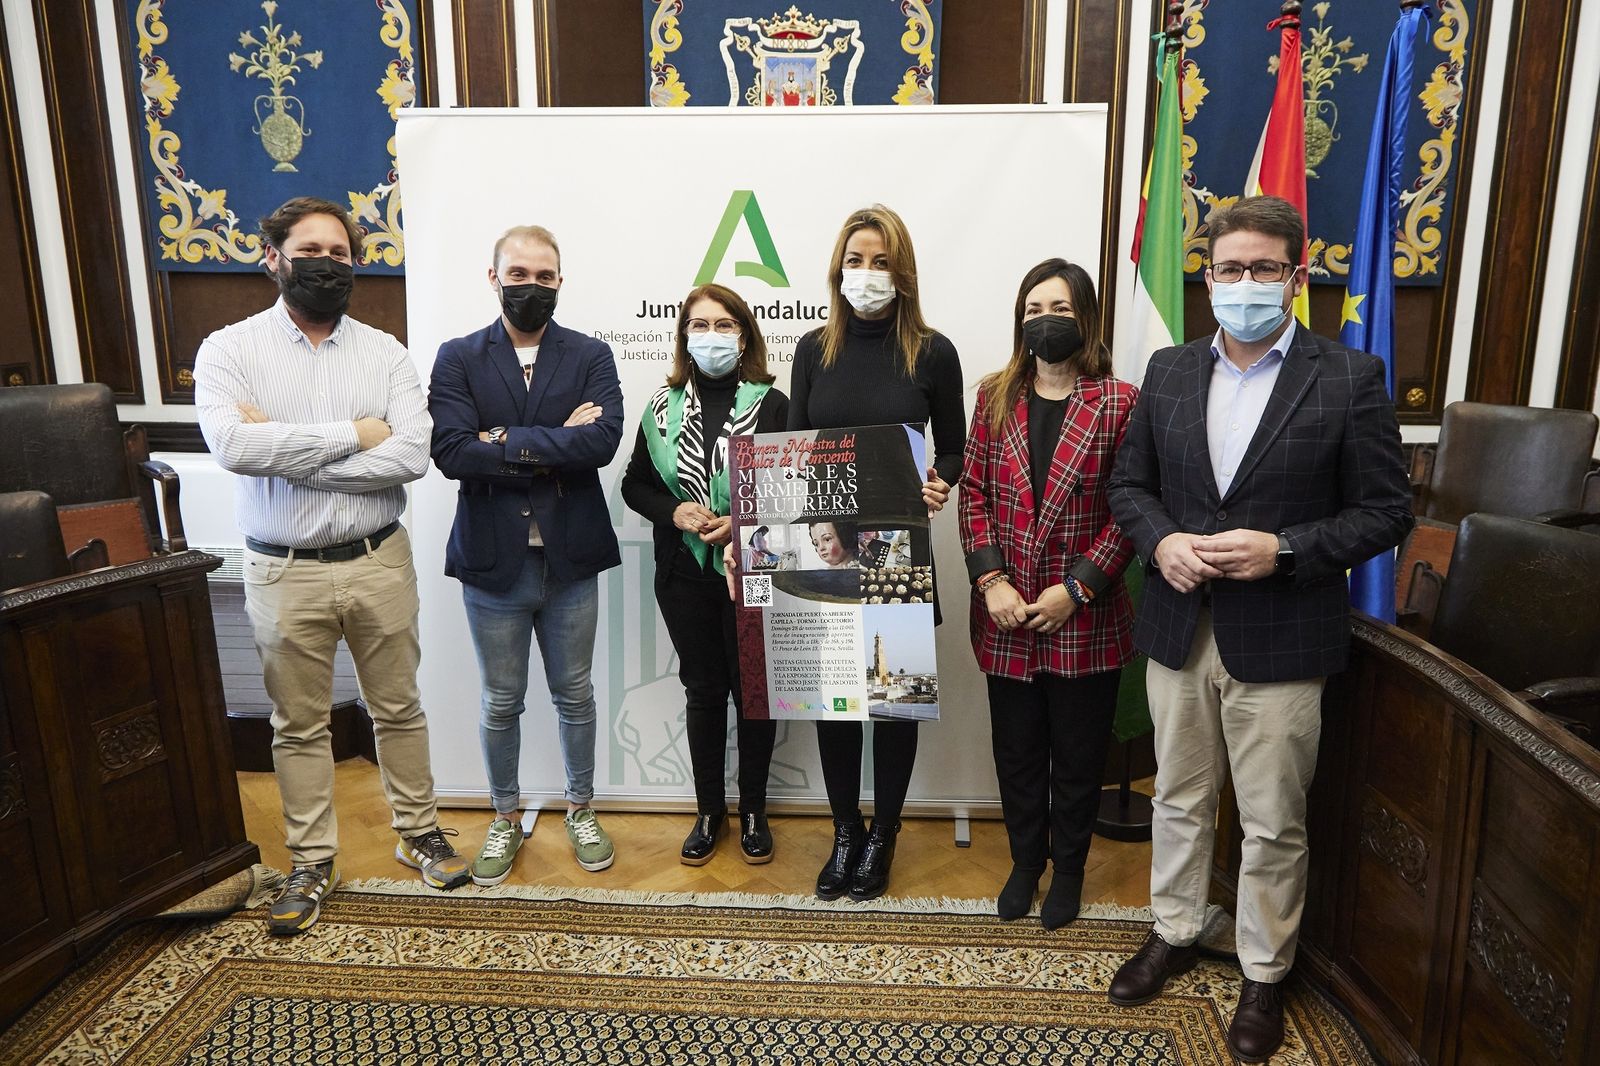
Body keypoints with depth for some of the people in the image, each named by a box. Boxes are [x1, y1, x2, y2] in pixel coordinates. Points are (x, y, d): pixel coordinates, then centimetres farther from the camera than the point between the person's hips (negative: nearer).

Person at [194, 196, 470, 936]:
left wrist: (284, 453, -16)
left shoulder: (384, 352, 0)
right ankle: (312, 864, 28)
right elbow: (232, 445, -21)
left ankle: (418, 832, 32)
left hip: (379, 562, 1)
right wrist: (352, 434, -16)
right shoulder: (230, 350, -3)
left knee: (398, 708, 13)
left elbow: (412, 455, -14)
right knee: (299, 725, 12)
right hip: (286, 571, -1)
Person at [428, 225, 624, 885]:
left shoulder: (591, 356, 1)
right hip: (493, 560, 0)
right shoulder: (458, 359, 0)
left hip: (572, 559, 0)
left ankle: (581, 812, 35)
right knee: (501, 703, 14)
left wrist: (506, 441, -18)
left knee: (575, 695, 15)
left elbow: (603, 439, -17)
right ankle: (505, 820, 34)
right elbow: (451, 452, -16)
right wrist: (555, 448, -17)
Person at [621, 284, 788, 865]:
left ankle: (752, 811, 26)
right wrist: (674, 512, -12)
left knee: (753, 690, 8)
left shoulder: (773, 405, -4)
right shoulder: (663, 407, 5)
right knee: (702, 690, 13)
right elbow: (634, 484, 8)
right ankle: (709, 811, 28)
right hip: (685, 573, 2)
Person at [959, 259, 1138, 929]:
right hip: (1007, 618, 3)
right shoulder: (995, 396, 4)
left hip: (1085, 619, -2)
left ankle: (1068, 868, 35)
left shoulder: (1119, 403, -6)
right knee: (1017, 753, 16)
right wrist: (990, 579, -9)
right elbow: (974, 493, 3)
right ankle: (1025, 862, 37)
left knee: (1078, 758, 13)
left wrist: (1076, 590, -13)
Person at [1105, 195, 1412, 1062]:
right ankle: (1173, 935, 39)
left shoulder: (1350, 379, -6)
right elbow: (1130, 483, 9)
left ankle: (1263, 975, 31)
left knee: (1273, 825, 10)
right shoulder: (1168, 372, 5)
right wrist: (1162, 541, -11)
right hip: (1179, 630, 3)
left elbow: (1384, 512, -5)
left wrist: (1282, 550, -19)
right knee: (1179, 801, 19)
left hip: (1280, 641, -3)